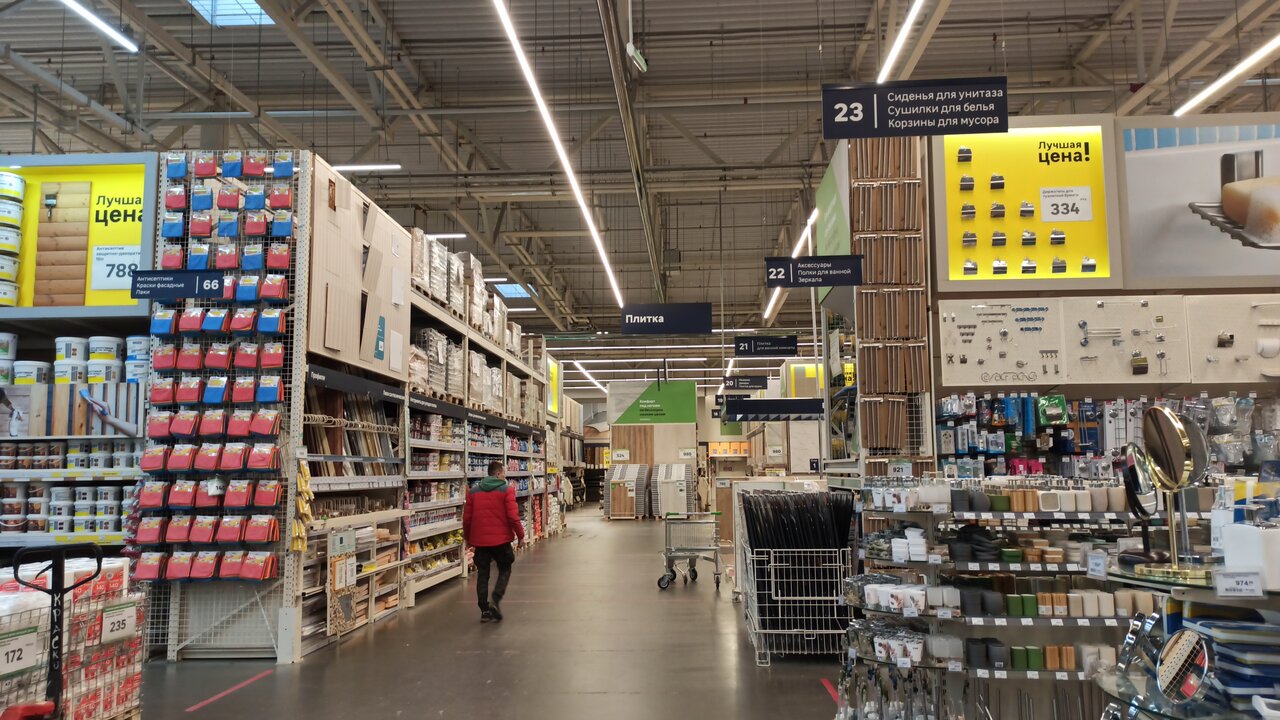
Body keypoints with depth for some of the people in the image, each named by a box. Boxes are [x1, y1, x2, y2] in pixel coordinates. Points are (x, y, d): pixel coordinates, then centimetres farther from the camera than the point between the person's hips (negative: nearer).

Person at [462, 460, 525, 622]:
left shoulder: (474, 491, 6)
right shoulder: (506, 490, -7)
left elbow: (467, 517, 7)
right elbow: (513, 516, -13)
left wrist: (467, 537, 20)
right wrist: (520, 535, -1)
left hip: (480, 540, 3)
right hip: (501, 539, -3)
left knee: (482, 574, 11)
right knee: (505, 570, 12)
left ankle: (485, 610, 9)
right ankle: (495, 599, -8)